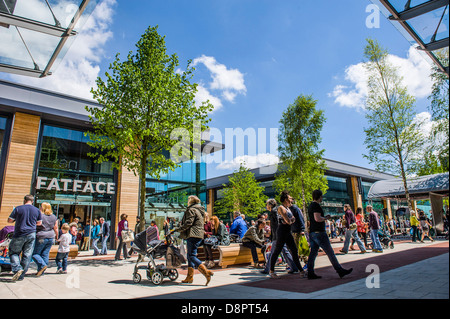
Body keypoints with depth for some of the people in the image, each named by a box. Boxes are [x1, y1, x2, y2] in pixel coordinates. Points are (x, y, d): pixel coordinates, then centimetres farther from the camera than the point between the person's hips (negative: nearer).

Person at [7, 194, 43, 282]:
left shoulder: (18, 209, -4)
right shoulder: (37, 210, 3)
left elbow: (9, 220, 1)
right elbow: (39, 223, 12)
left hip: (19, 235, -2)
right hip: (31, 235, 2)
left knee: (13, 252, 14)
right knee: (27, 255, 7)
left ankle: (17, 269, -7)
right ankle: (21, 276, 11)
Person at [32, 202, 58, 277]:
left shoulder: (39, 215, -10)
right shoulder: (54, 217, 7)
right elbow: (56, 228, 12)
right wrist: (56, 236, 23)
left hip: (41, 238, -6)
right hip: (51, 238, 6)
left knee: (35, 253, 6)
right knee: (45, 254, 10)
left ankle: (42, 265, -12)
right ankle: (41, 272, 14)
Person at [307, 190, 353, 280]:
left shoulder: (311, 206, 18)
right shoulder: (316, 205, -13)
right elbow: (317, 219, -24)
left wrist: (325, 217, 19)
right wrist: (326, 218, -7)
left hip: (312, 233, 10)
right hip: (319, 232, -10)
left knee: (313, 253, 7)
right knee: (330, 252, -2)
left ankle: (310, 273, 8)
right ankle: (340, 270, 5)